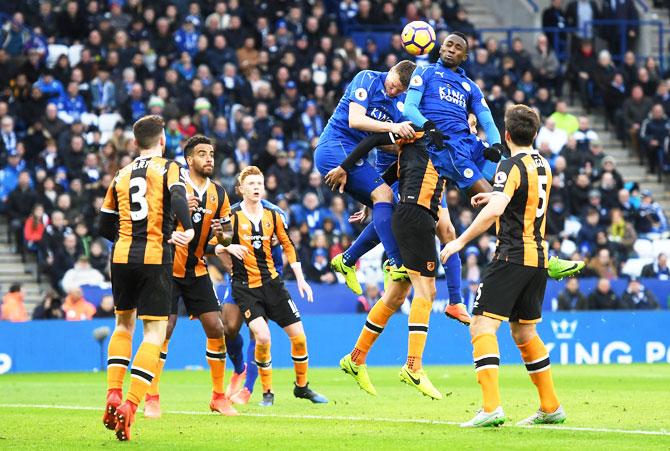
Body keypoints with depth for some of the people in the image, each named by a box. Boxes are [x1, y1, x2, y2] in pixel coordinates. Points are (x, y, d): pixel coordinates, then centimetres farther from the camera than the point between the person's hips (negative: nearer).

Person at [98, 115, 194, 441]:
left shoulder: (122, 175, 15)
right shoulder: (168, 167, 2)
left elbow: (105, 225, 17)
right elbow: (177, 197, -19)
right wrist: (187, 229, -30)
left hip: (121, 256, 4)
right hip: (155, 257, -4)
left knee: (123, 324, 23)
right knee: (155, 332, -1)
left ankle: (113, 394, 8)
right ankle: (130, 405, -16)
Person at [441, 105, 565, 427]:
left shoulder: (512, 166, -12)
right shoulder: (543, 165, 14)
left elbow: (495, 210, -26)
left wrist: (461, 241, -21)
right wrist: (495, 196, 37)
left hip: (513, 255, -8)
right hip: (538, 256, 8)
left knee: (482, 326, -11)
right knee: (524, 333, 19)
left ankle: (492, 407, -24)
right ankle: (551, 408, 23)